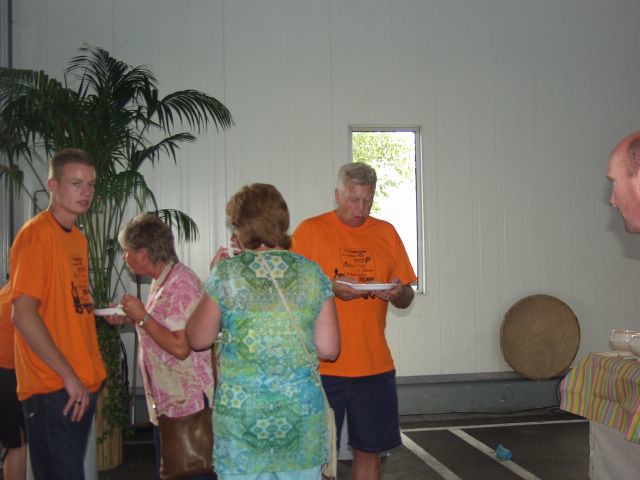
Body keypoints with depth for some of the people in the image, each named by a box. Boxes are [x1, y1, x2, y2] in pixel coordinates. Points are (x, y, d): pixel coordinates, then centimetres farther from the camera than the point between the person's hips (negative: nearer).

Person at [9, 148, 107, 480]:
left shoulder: (77, 237, 14)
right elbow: (24, 315, -19)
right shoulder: (37, 234, -13)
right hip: (52, 390, -9)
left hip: (81, 386, 9)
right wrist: (69, 377, -18)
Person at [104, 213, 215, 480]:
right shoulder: (164, 280, 10)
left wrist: (141, 317, -18)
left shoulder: (180, 284, -20)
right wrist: (129, 319, 9)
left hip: (186, 400, -10)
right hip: (168, 398, 10)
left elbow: (180, 347, -25)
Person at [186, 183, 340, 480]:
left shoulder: (226, 273, -7)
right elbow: (329, 349, 1)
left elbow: (197, 339, 4)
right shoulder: (312, 274, -1)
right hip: (303, 410, 2)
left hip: (240, 409, -1)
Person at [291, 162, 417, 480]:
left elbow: (406, 300, 12)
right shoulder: (310, 230, -1)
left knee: (369, 452, 10)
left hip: (375, 366, 3)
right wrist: (330, 288, -19)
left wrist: (399, 293, -11)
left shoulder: (386, 233, 9)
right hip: (321, 366, -3)